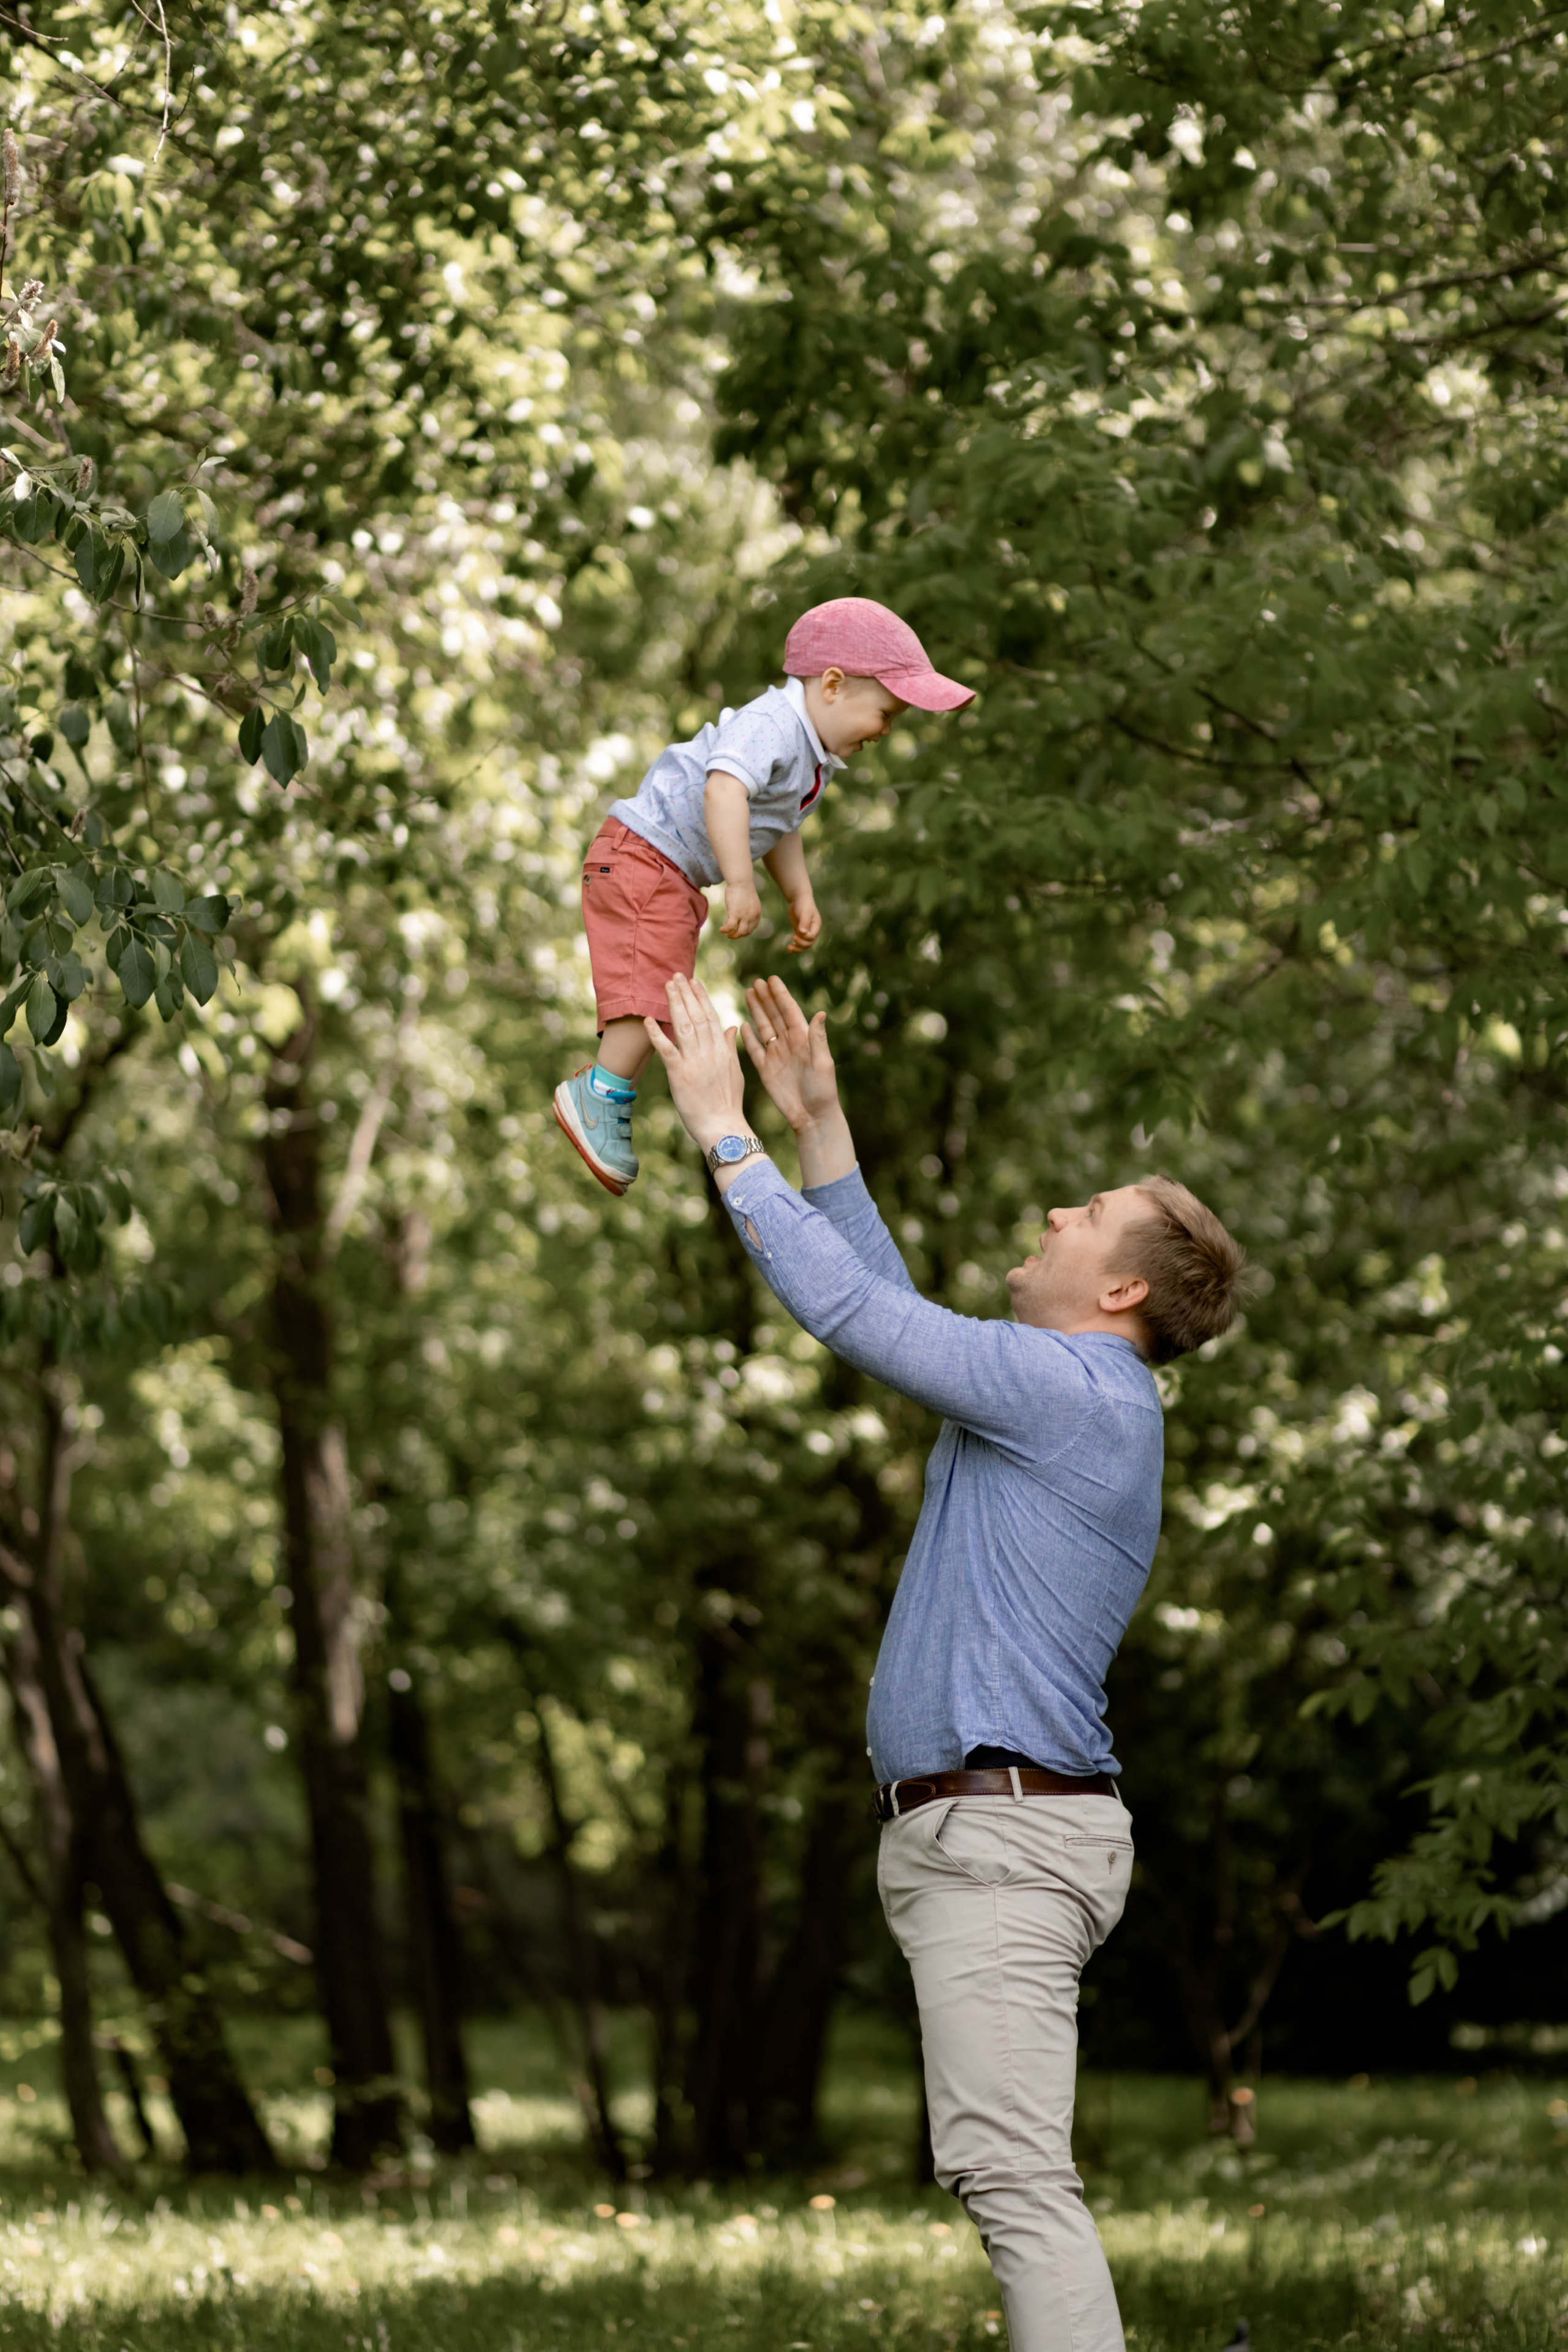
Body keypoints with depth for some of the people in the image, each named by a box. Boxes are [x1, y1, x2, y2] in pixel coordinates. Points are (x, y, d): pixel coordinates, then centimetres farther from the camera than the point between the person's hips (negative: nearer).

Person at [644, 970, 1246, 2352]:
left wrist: (725, 1128, -4)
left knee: (1017, 2174, -16)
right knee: (1016, 2171, 11)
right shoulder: (1070, 1398, 19)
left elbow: (850, 1308, -12)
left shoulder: (1075, 1392, -12)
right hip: (980, 1825, 11)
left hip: (1003, 1833, -11)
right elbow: (892, 1312, 30)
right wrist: (821, 1125, 27)